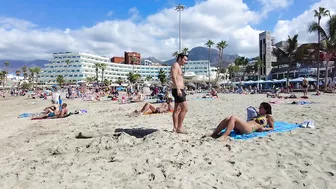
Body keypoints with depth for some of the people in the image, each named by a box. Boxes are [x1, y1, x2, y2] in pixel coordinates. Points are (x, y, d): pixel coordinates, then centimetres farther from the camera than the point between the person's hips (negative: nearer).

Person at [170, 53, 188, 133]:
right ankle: (179, 127, -10)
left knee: (177, 109, 11)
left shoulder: (178, 66, 23)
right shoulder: (175, 65, -8)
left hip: (179, 90, 11)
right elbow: (174, 78, -21)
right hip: (178, 90, -11)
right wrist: (178, 89, -29)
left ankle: (175, 128, 15)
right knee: (185, 108, -13)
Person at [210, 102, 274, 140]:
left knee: (233, 118, -29)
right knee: (227, 119, -18)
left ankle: (224, 137, -41)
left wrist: (263, 128, -1)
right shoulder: (258, 115, 37)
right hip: (240, 129, 7)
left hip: (249, 129, -7)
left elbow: (272, 128, 14)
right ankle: (213, 134, -24)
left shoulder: (268, 116, 18)